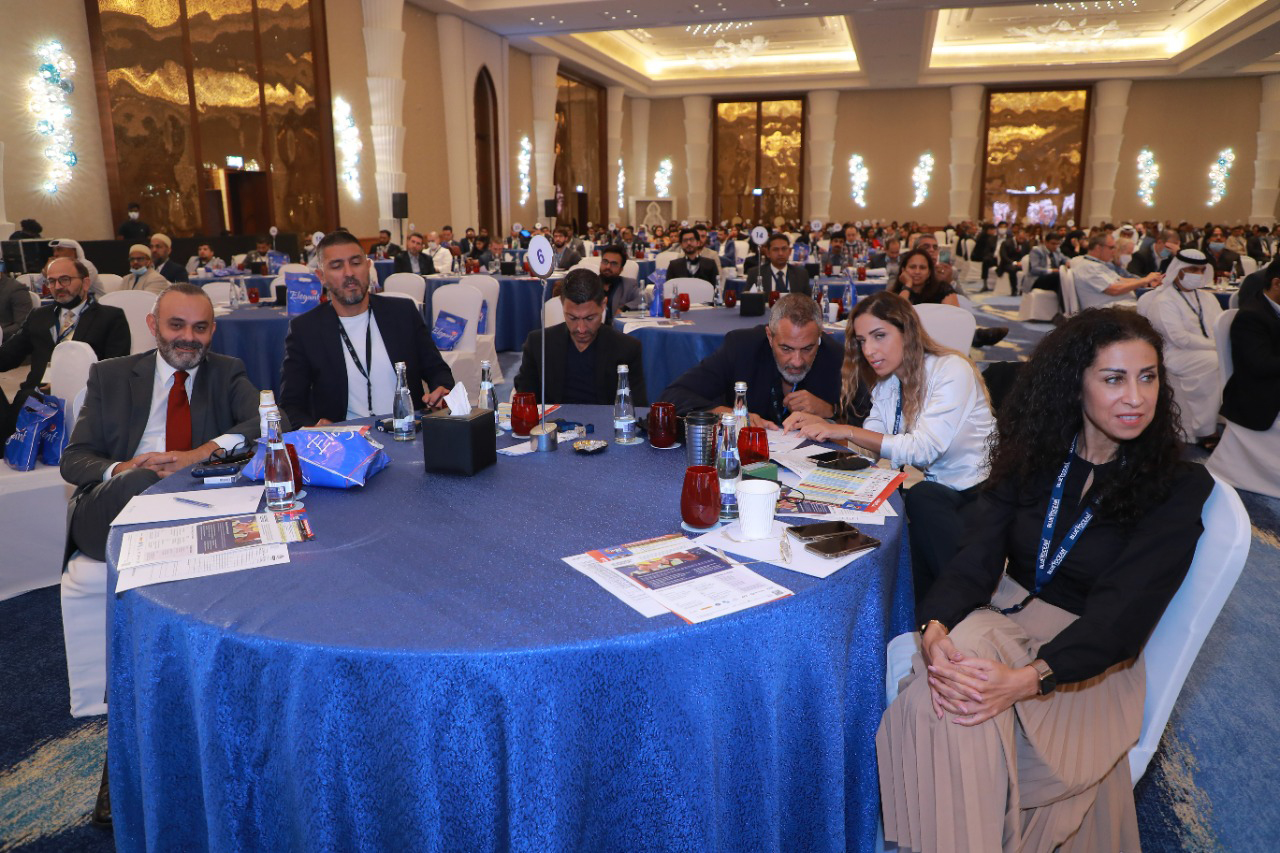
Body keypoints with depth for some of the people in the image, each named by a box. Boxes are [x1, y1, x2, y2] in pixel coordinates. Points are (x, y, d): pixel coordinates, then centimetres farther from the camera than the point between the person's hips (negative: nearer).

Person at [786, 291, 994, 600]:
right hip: (933, 490, 6)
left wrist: (847, 431, -24)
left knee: (920, 499, -35)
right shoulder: (887, 382, 9)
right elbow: (872, 442, 3)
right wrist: (821, 425, -13)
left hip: (978, 493, -6)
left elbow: (923, 448, -24)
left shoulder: (952, 371, -15)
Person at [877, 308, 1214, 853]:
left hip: (1089, 662, -3)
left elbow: (1124, 610, -18)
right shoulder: (1035, 455, 4)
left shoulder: (1178, 487, -7)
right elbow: (979, 556, -6)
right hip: (1005, 618, 3)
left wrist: (1028, 678, -34)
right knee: (940, 693, -31)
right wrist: (936, 628, -28)